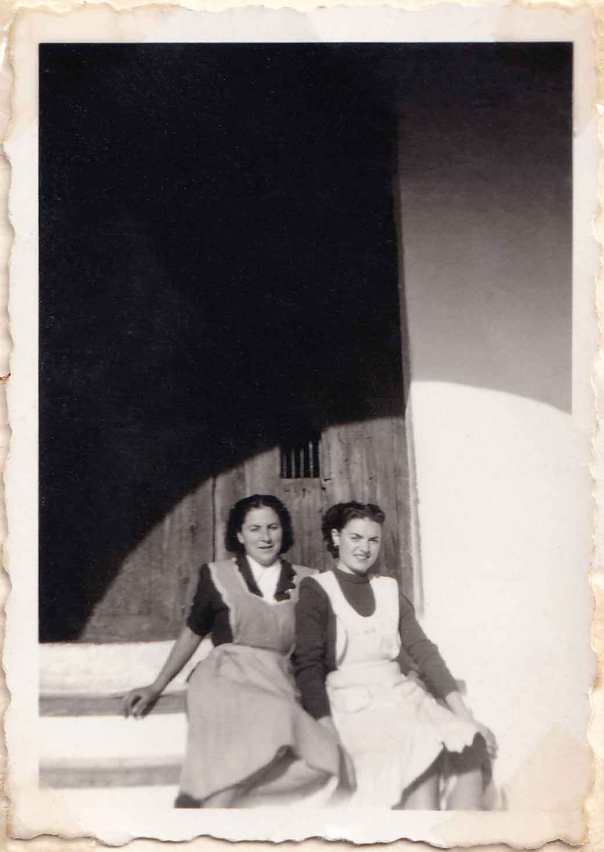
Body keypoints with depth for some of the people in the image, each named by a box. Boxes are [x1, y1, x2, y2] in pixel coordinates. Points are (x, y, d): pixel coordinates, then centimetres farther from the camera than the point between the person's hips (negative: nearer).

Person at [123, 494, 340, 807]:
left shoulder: (304, 581, 14)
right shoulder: (217, 576, 11)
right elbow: (192, 633, 18)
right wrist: (156, 688, 15)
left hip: (280, 686, 2)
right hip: (226, 679, -2)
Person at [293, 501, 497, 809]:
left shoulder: (389, 589, 18)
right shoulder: (317, 590, 4)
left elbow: (422, 650, 9)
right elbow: (308, 666, -6)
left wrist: (465, 716, -3)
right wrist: (330, 735, -20)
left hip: (400, 692, 5)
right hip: (353, 701, -5)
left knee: (472, 746, -21)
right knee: (425, 755, -32)